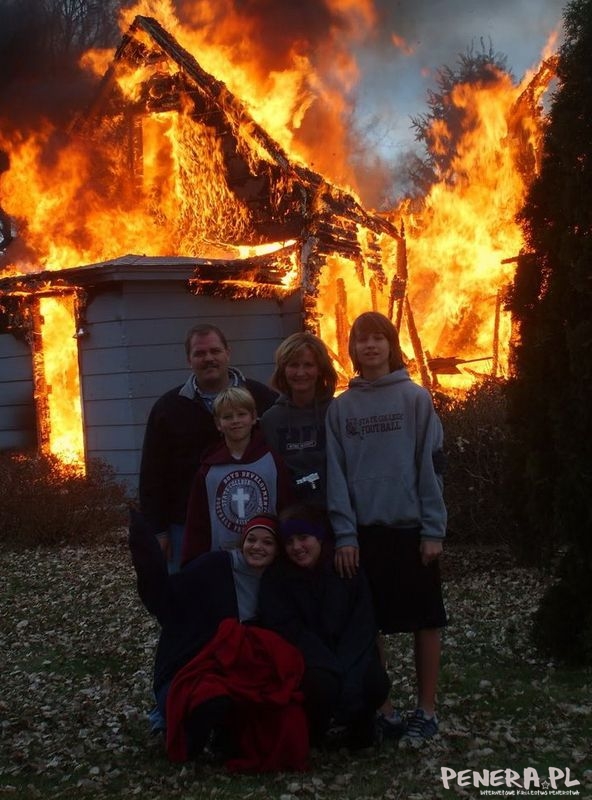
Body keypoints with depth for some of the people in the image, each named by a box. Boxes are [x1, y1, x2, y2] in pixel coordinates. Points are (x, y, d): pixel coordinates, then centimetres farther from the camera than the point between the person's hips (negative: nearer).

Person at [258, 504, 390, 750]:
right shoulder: (276, 577, -6)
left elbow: (362, 626, -8)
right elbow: (288, 631, -14)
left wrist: (347, 669, -25)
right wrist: (332, 668, -25)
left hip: (349, 658, 2)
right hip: (307, 662, -2)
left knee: (376, 682, -28)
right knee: (323, 683, -34)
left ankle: (360, 727, 5)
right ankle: (313, 729, -1)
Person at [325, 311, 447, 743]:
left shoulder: (416, 398, -2)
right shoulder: (341, 407, 5)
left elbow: (432, 465, -4)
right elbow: (335, 474, 2)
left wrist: (434, 529, -9)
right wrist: (344, 534, -6)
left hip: (411, 527, -2)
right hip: (364, 530, 2)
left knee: (425, 622, 5)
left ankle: (426, 709, 16)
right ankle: (381, 707, 18)